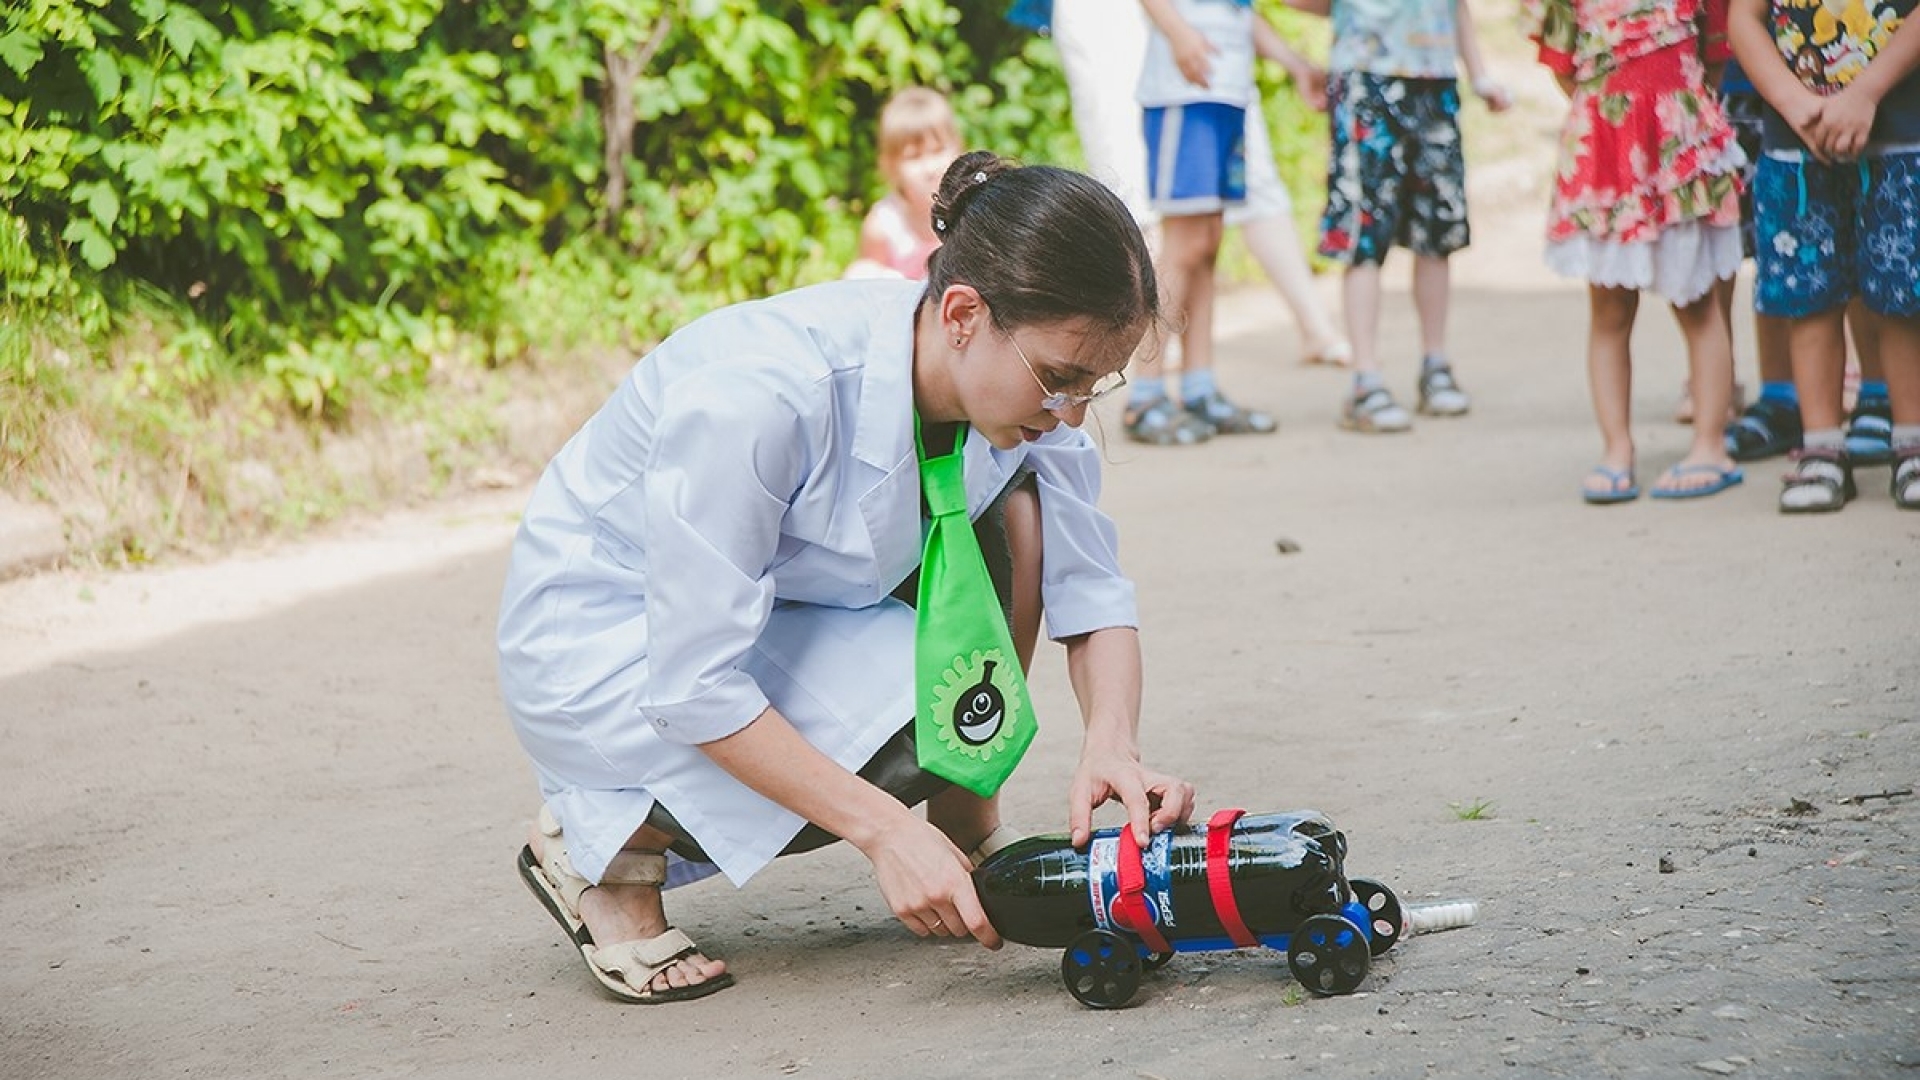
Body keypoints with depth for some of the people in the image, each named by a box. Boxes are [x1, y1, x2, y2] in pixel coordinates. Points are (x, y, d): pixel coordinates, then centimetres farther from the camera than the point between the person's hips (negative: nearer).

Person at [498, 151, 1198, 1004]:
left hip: (787, 604, 6)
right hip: (601, 634, -6)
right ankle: (598, 845, -7)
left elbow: (1091, 590, -7)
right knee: (910, 724, -29)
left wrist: (1114, 743, -27)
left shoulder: (1015, 376, -16)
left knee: (1013, 503, -16)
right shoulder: (759, 394, -37)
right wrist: (886, 831, -35)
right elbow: (692, 686, -33)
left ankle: (972, 835, -4)